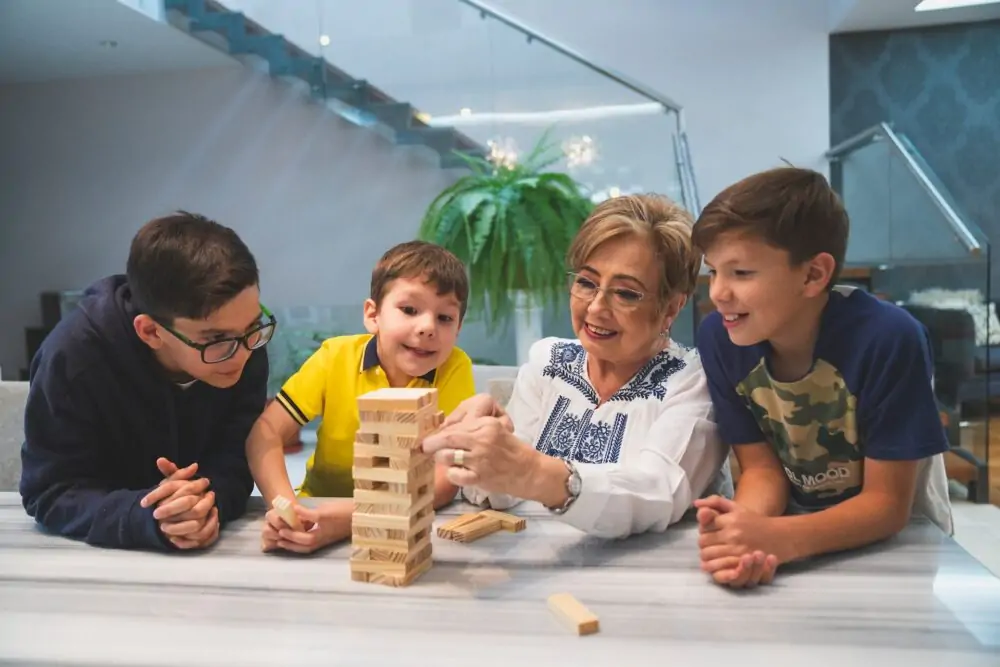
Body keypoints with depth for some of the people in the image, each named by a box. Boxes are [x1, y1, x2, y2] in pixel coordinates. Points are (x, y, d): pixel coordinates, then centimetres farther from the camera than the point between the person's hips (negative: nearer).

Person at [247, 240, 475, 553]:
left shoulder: (455, 368, -15)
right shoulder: (337, 356, -11)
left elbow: (445, 482, -20)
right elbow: (266, 431, -12)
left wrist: (357, 514, -35)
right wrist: (285, 507, -29)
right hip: (322, 510, 0)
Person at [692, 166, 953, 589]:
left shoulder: (889, 339, -25)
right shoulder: (718, 337, -15)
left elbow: (887, 505, -18)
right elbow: (762, 468, -8)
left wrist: (778, 539, -34)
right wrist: (745, 531, -29)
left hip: (897, 543, -3)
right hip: (794, 526, 3)